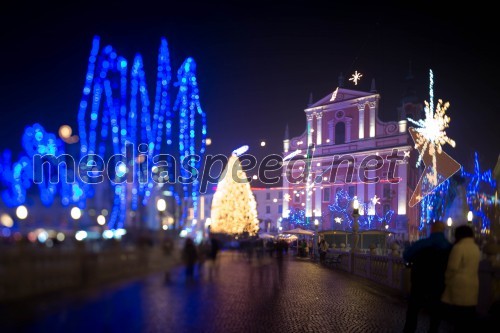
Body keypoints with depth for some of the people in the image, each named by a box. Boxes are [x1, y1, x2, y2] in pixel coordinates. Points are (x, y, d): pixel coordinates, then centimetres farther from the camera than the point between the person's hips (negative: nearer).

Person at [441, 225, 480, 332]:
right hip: (472, 287, 8)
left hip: (459, 287, -8)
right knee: (468, 319, 9)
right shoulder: (476, 248, 13)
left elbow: (453, 267, -13)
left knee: (458, 320, -4)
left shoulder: (459, 247, -12)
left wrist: (447, 281, 1)